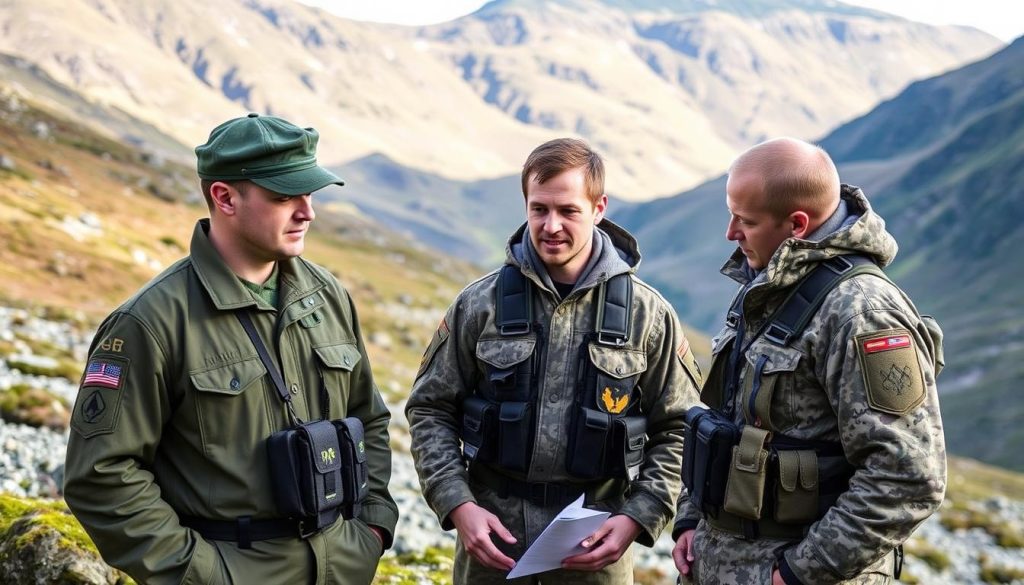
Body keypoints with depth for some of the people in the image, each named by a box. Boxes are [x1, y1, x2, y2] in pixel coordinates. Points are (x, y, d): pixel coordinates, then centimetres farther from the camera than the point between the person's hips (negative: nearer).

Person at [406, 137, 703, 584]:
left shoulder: (648, 315, -2)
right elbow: (430, 410, 3)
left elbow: (676, 431, 2)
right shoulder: (480, 305, -1)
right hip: (491, 534, 0)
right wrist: (457, 504, -9)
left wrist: (637, 518, -9)